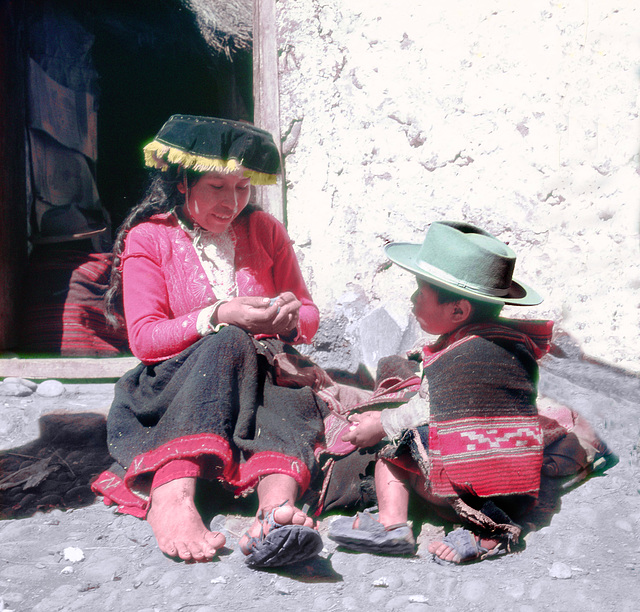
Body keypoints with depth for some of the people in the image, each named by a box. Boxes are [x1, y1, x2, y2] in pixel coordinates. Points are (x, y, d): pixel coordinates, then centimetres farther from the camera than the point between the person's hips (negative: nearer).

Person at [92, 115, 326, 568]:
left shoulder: (264, 231, 12)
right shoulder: (148, 239, 3)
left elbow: (308, 314, 14)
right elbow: (145, 339, -6)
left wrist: (290, 319, -12)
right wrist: (219, 316, -22)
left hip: (262, 377, 3)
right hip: (175, 388, -2)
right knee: (229, 344, -35)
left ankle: (275, 506, -60)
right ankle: (172, 498, -53)